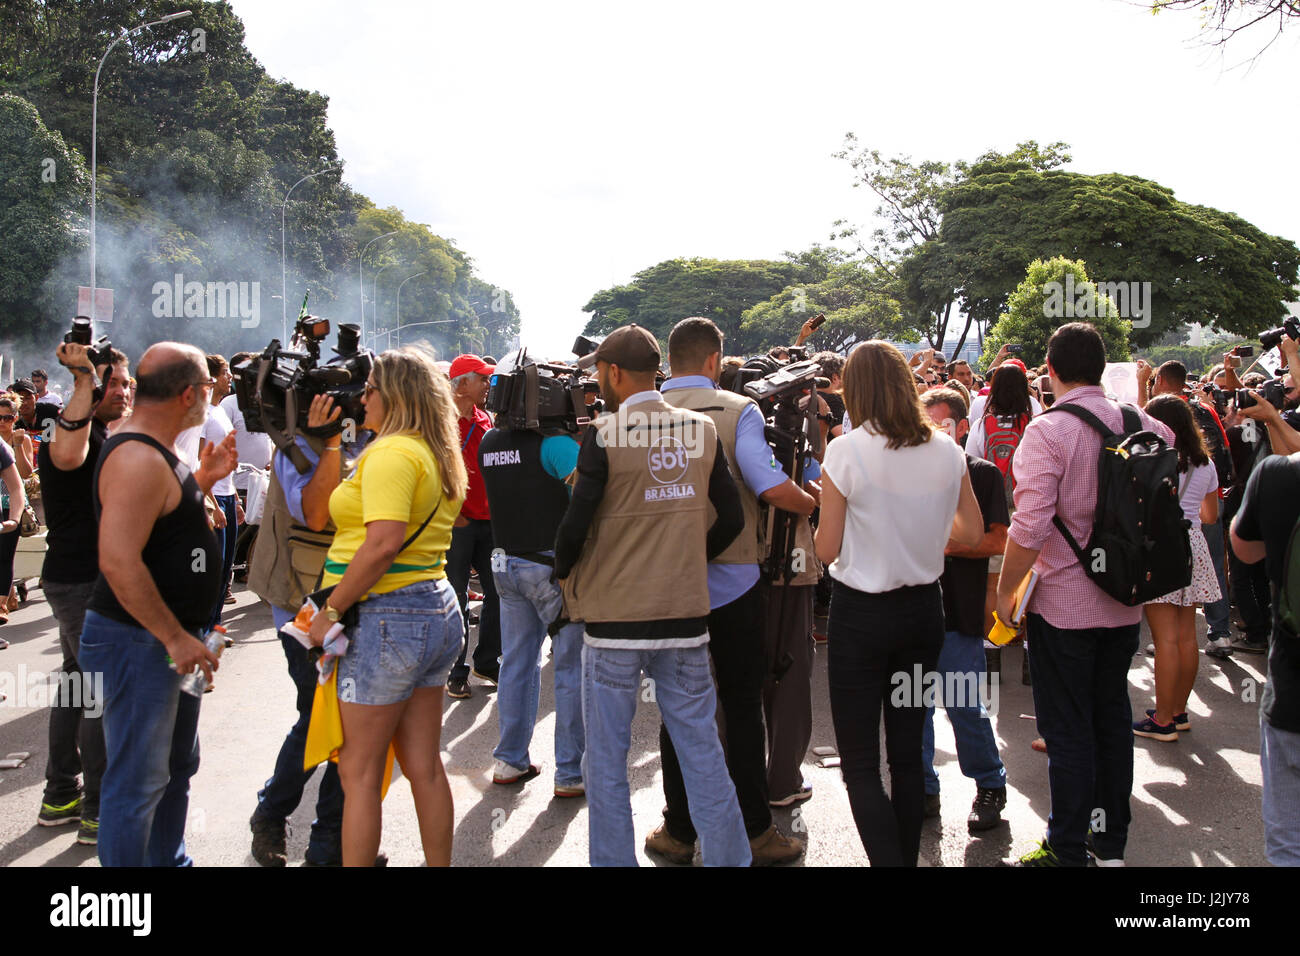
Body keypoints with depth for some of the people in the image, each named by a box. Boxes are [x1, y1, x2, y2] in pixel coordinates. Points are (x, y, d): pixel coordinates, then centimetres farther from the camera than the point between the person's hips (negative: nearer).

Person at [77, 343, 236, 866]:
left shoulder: (158, 452, 10)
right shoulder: (137, 459, -22)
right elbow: (119, 560, -29)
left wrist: (203, 478, 10)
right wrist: (176, 638, -24)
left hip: (171, 637, 10)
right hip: (138, 644, -10)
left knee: (177, 765, 22)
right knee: (138, 783, 0)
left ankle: (170, 860, 37)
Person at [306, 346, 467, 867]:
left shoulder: (391, 452, -14)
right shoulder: (439, 455, 15)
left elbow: (384, 542, -24)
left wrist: (330, 611, -17)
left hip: (387, 616, -9)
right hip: (437, 609, 9)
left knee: (359, 770, 1)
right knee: (424, 765, 14)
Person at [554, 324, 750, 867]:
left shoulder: (604, 435, -10)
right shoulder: (702, 430, 3)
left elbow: (575, 525, -13)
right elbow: (732, 517, 7)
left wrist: (564, 575, 6)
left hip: (614, 617, -4)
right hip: (685, 613, 4)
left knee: (606, 758, 8)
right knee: (701, 750, 11)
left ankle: (613, 859, 15)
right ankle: (728, 857, 17)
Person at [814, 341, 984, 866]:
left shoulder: (845, 452, -16)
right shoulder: (946, 450, -2)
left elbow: (827, 549, -11)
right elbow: (972, 532, 8)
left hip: (861, 614, -5)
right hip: (924, 609, 5)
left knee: (859, 762, 3)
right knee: (908, 753, 17)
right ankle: (907, 857, 28)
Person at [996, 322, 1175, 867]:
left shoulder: (1047, 431, -17)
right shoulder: (1144, 426, 1)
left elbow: (1028, 529, -23)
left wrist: (1004, 592, -11)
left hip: (1063, 603, -6)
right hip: (1125, 602, 6)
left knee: (1067, 729, 4)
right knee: (1112, 716, 17)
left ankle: (1068, 852, 14)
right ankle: (1111, 841, 30)